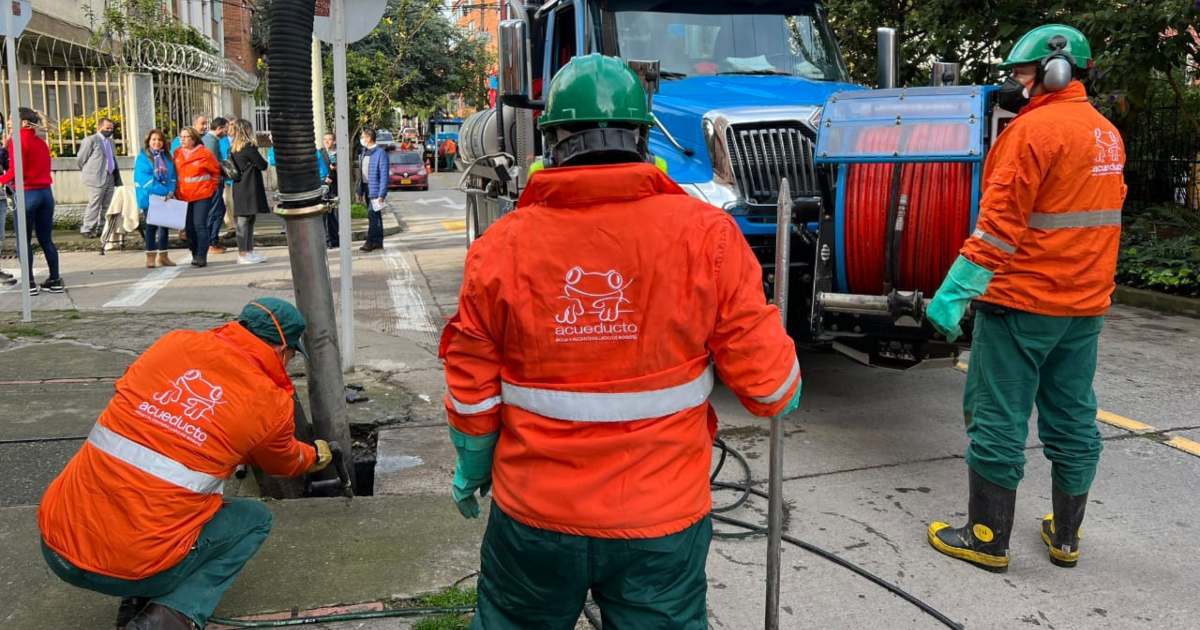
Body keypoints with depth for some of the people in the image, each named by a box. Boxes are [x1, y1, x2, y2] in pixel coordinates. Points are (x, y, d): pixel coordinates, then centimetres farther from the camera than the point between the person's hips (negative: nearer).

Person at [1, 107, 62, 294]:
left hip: (27, 194, -6)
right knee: (46, 239, 11)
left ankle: (30, 284, 5)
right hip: (46, 192, 6)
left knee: (24, 241, 4)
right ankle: (55, 280, 12)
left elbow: (16, 170, -15)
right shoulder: (41, 142, 11)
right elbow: (38, 166, 8)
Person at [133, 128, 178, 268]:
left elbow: (172, 176, 7)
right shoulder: (142, 157, -4)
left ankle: (163, 256, 18)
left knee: (164, 225, 9)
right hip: (149, 198, -4)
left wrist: (171, 191, -10)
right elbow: (144, 178, -13)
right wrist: (162, 192, -19)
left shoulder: (167, 158, 12)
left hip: (166, 198, 4)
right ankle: (150, 257, 6)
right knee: (151, 226, -1)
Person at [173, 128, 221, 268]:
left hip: (202, 195, -5)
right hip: (183, 196, 5)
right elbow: (175, 173, 18)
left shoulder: (204, 153, -6)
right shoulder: (177, 154, 9)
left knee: (200, 225, -11)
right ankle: (195, 255, 17)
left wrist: (212, 186, 3)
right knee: (189, 227, 8)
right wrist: (176, 190, 12)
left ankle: (201, 257, -9)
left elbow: (216, 171, 3)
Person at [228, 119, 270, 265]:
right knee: (244, 220, -5)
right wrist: (264, 162, 11)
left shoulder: (233, 149, 11)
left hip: (239, 187, 8)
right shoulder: (249, 147, -13)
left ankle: (249, 251, 18)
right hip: (249, 188, -8)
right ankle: (243, 254, -2)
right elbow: (263, 165, -11)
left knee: (249, 220, 13)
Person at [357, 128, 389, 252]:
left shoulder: (380, 153, -14)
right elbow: (362, 171, 16)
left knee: (373, 215, -10)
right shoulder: (365, 152, 12)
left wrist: (381, 194, -21)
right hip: (366, 186, 8)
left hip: (375, 188, -8)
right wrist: (360, 190, 12)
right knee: (375, 215, 12)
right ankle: (378, 242, 18)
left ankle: (370, 242, -5)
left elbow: (384, 175, -17)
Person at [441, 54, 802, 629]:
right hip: (662, 521, 0)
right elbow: (769, 386, -9)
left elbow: (473, 396, -2)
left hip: (533, 515, 1)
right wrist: (784, 394, 15)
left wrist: (470, 471, 18)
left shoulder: (499, 246, -11)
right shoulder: (707, 236, -14)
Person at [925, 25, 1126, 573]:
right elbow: (1102, 216, 17)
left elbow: (1000, 224, -20)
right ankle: (1066, 537, 24)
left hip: (1022, 301, -8)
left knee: (998, 419, 0)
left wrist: (954, 290, -19)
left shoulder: (1034, 129, -14)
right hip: (1085, 305, 8)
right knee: (1073, 419, 14)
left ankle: (987, 539, 8)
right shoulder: (1107, 134, 13)